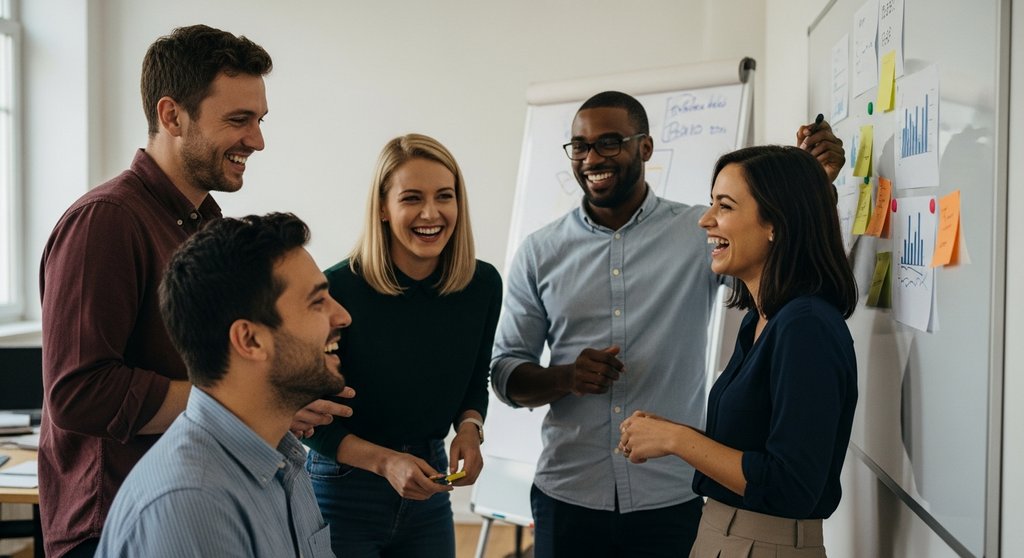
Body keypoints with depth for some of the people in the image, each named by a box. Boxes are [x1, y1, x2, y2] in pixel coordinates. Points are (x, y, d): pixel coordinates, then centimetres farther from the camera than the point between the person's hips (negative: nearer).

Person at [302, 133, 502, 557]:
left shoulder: (483, 285, -8)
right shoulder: (339, 289, -21)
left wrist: (470, 427, -10)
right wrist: (383, 461, -23)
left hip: (429, 492, 4)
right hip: (342, 494, -4)